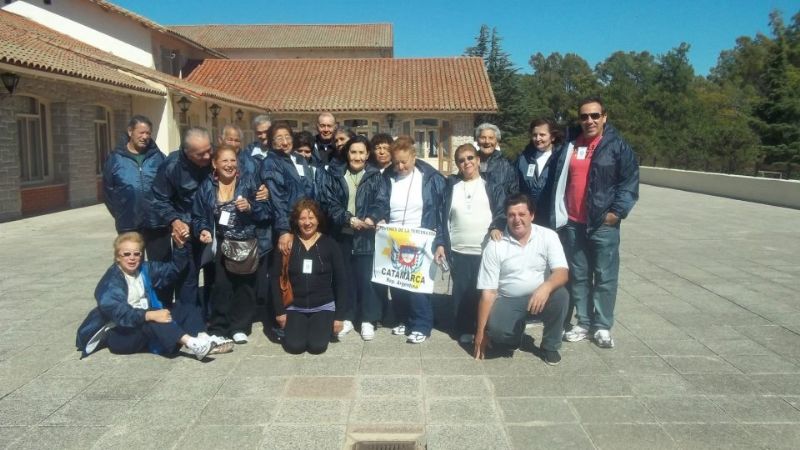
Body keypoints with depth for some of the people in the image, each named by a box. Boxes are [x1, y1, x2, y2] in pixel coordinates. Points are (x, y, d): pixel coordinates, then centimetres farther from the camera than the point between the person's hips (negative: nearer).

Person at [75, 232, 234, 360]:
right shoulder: (111, 281, -17)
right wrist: (150, 315, -45)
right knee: (150, 321, -36)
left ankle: (204, 339, -29)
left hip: (146, 324, 8)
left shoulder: (145, 269, 7)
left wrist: (180, 247, -11)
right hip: (120, 333, -7)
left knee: (186, 310, -5)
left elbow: (173, 269, 7)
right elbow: (117, 311, -33)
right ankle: (191, 343, -48)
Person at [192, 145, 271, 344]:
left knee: (245, 284, 3)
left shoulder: (248, 183, -1)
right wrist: (203, 230, -12)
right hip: (220, 245, 0)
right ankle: (218, 328, 8)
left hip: (247, 244, 0)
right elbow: (198, 216, 6)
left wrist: (250, 207, -21)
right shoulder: (206, 187, 3)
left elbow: (266, 212, -3)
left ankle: (239, 327, 18)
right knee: (221, 285, -7)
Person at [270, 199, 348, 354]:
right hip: (294, 307, 1)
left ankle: (325, 325, 15)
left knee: (317, 346, -18)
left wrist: (339, 315, -4)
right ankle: (299, 326, 17)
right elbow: (275, 278, 1)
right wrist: (279, 310, -3)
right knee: (294, 346, -17)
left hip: (323, 306, -1)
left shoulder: (329, 243, -4)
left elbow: (341, 280, -2)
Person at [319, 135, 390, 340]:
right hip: (342, 235, 2)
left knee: (365, 277, 1)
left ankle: (367, 320, 14)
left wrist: (370, 219, -28)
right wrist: (349, 219, -18)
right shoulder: (335, 175, 6)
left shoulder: (376, 177, 4)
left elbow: (382, 202, -8)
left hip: (366, 236, -2)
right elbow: (328, 203, -3)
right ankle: (347, 318, 23)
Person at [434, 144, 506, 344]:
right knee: (462, 292, 4)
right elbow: (443, 217, 10)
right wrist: (440, 244, 2)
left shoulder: (491, 186, 7)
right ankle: (464, 330, 17)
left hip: (486, 250, -1)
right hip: (459, 251, 1)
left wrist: (497, 227, -20)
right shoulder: (452, 186, 12)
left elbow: (502, 211, 1)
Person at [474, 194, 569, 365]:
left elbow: (562, 273, -16)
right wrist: (481, 332, -12)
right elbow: (488, 292, -10)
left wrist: (546, 287, -41)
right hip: (508, 301, -1)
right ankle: (514, 333, 10)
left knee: (561, 296, -30)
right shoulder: (495, 245, -10)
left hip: (540, 297, 2)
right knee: (496, 330, -30)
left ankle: (550, 346, -3)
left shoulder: (548, 236, -7)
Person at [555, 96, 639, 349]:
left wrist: (617, 212, -12)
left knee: (605, 277, 2)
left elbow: (630, 181, -4)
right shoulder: (570, 146, 10)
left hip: (603, 224, -4)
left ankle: (602, 326, 13)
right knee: (578, 276, 10)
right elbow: (560, 181, 15)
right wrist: (559, 214, 8)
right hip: (573, 224, 4)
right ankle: (584, 323, 21)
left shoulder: (617, 146, -2)